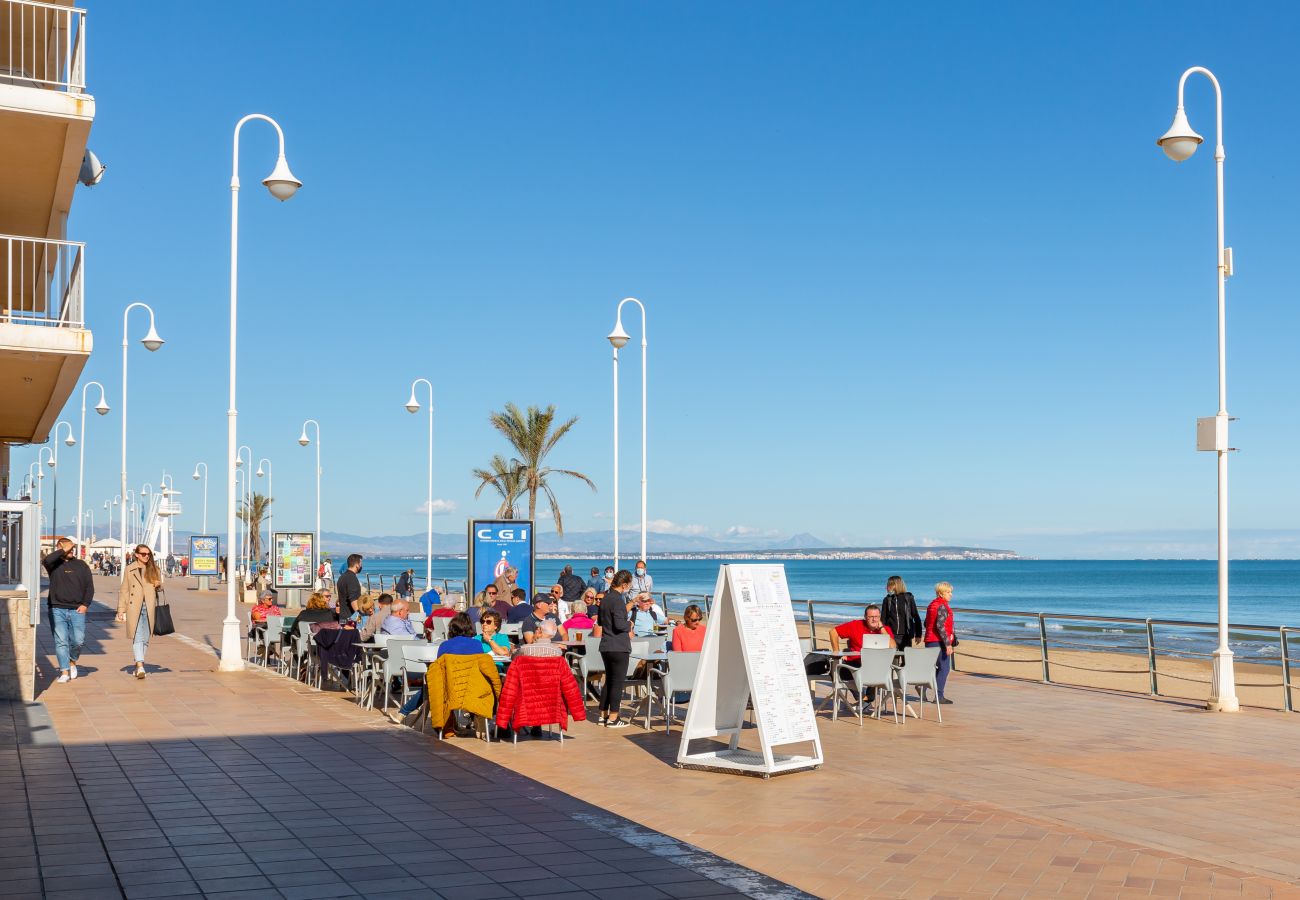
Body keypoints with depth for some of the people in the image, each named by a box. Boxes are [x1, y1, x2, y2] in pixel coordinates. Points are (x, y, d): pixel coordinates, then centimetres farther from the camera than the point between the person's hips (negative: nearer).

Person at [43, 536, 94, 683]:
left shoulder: (81, 565, 13)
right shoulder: (54, 564, 6)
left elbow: (90, 586, 11)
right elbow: (46, 560, -19)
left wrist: (85, 604, -1)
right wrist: (63, 551, -11)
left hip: (77, 610, 2)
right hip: (57, 609, -1)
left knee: (78, 640, -4)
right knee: (61, 641, -5)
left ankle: (72, 662, 23)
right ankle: (65, 672, 1)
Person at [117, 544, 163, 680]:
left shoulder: (154, 569, 10)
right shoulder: (129, 569, 5)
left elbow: (159, 586, 21)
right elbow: (124, 590, 7)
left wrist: (158, 585, -4)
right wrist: (121, 610, 2)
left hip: (149, 607, 3)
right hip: (134, 607, -3)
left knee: (145, 638, 7)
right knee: (137, 637, -12)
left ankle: (138, 664, 21)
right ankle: (140, 666, -21)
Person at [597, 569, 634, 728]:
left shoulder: (605, 598, 11)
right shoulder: (618, 600, -17)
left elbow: (599, 621, 21)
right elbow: (619, 624, -24)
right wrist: (629, 626, -5)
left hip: (606, 646, 9)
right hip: (619, 647, -9)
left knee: (609, 680, 17)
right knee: (618, 682, -1)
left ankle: (603, 715, 21)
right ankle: (613, 718, 1)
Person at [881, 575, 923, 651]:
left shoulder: (908, 598, 1)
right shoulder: (887, 600, 6)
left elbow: (916, 617, 4)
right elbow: (883, 618, 8)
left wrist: (918, 634, 0)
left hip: (906, 636, -1)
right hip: (891, 636, 1)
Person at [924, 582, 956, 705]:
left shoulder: (932, 604, 15)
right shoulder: (942, 606, -13)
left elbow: (926, 623, 20)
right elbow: (940, 626, -22)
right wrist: (948, 644, -22)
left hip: (930, 640, 9)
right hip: (939, 641, -9)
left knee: (933, 666, 19)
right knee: (944, 668, -4)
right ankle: (939, 696, -4)